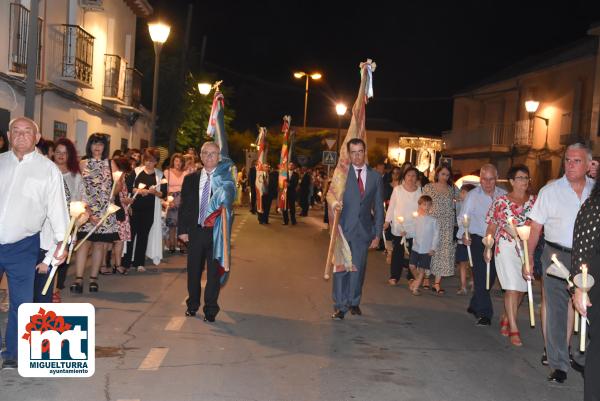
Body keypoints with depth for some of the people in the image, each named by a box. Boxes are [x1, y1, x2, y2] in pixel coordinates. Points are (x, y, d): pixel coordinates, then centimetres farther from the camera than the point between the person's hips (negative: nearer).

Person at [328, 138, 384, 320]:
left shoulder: (375, 176, 6)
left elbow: (378, 207, 8)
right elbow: (331, 192, -11)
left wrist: (377, 234, 5)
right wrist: (334, 202, -36)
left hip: (363, 229, 2)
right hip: (343, 228, -2)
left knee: (358, 267, 8)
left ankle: (354, 302, 24)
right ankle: (340, 306, 8)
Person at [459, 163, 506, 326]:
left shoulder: (503, 195, 5)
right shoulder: (473, 195, -2)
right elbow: (463, 217, -3)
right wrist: (463, 234, -19)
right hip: (478, 239, -3)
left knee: (491, 276, 11)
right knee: (481, 276, -8)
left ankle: (475, 305, 30)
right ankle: (484, 313, -3)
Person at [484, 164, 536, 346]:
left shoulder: (534, 200, 7)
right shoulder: (501, 201, 1)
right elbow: (492, 227, 6)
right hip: (506, 248, -3)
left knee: (521, 289, 10)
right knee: (512, 288, -8)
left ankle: (505, 318, 32)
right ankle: (513, 329, -4)